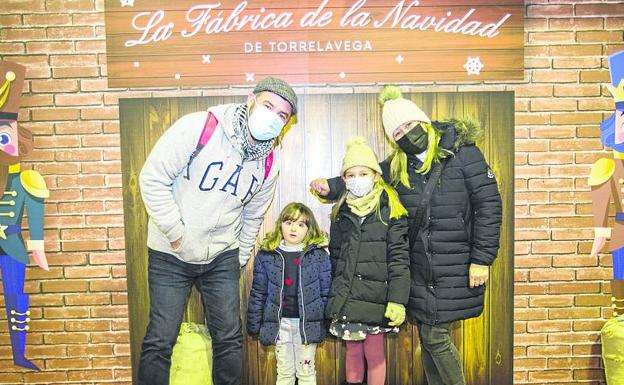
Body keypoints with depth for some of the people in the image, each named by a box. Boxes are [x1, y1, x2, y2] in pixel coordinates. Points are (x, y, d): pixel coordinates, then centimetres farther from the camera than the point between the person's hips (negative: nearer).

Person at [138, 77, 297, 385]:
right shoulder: (199, 126, -17)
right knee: (160, 340, 3)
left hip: (222, 257, 4)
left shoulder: (270, 161, 0)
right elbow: (153, 179, -16)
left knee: (229, 338, 10)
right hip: (171, 254, -4)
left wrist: (240, 258, 13)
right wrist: (177, 234, -16)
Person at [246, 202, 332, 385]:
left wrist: (329, 322, -2)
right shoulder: (266, 255, -1)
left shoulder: (319, 254, -5)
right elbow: (258, 293, 3)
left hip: (307, 322, -1)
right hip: (280, 323, 1)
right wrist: (253, 324, 4)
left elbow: (326, 291, -2)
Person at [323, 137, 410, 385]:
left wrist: (397, 300, -15)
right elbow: (334, 257, 12)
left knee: (374, 354, 8)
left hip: (375, 298, -3)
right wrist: (332, 296, 12)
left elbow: (399, 259, -10)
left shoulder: (390, 211, -5)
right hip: (346, 298, 3)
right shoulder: (341, 213, 8)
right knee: (353, 352, 14)